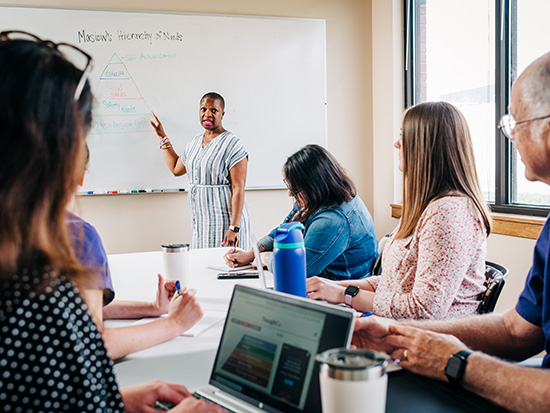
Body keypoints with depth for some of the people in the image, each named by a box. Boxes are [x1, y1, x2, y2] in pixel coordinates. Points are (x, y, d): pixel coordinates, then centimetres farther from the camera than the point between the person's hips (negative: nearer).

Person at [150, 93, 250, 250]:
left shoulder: (232, 145, -11)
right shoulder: (195, 142, 13)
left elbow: (238, 189, -17)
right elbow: (176, 168, 29)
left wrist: (234, 228, -23)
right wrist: (163, 137, 29)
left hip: (225, 222, -7)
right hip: (200, 222, 7)